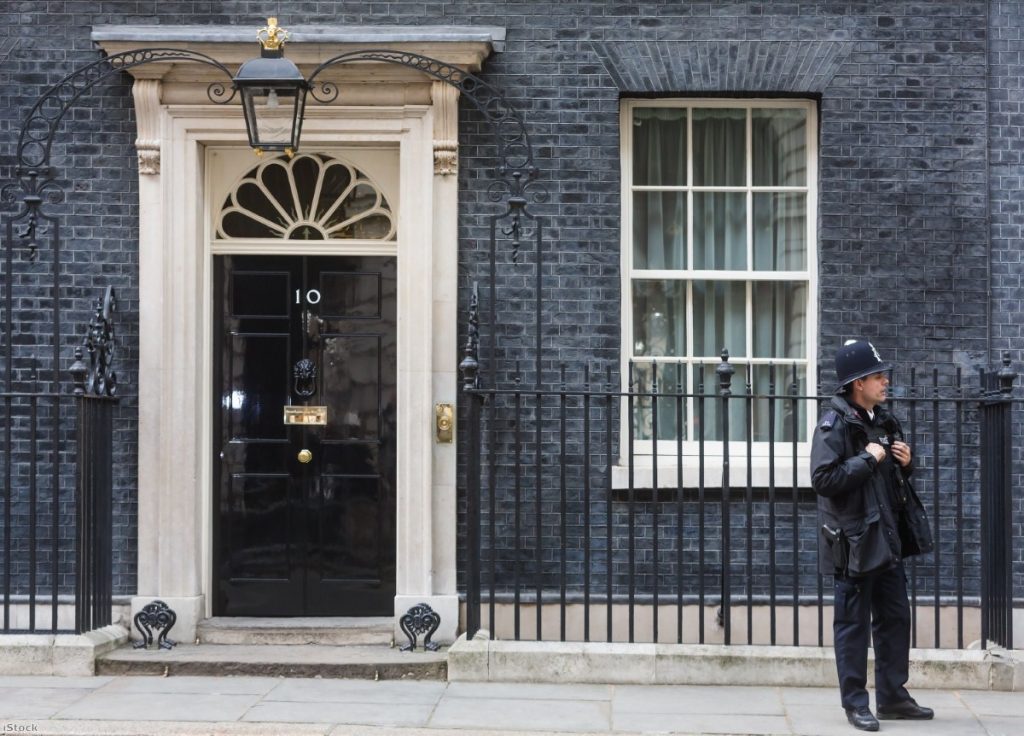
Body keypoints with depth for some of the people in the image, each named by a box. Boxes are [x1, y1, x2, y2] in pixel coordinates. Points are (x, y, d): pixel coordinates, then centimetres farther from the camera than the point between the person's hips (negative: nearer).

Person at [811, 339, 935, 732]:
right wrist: (867, 459, -21)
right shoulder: (834, 425, -14)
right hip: (855, 541, -8)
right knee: (854, 624, 1)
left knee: (895, 618, 13)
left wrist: (906, 463, 2)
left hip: (888, 537, 8)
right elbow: (823, 479, -24)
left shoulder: (884, 421, 12)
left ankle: (893, 696, 23)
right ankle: (855, 703, 9)